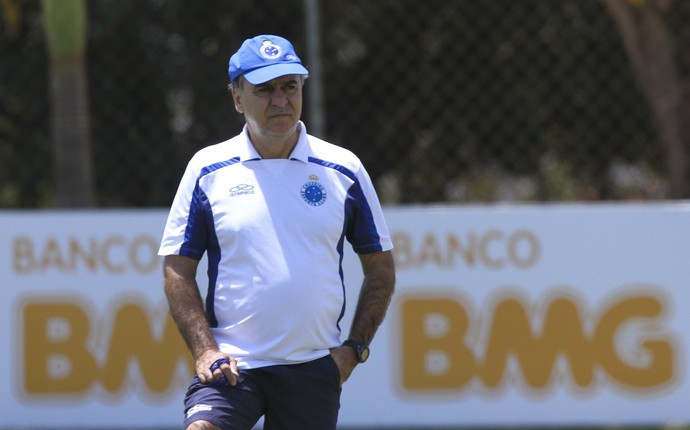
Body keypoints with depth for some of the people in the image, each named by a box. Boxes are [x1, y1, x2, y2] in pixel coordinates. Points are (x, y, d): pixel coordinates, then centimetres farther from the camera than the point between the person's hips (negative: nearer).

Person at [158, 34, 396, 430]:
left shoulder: (344, 170, 5)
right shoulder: (207, 170, 3)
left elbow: (381, 268, 12)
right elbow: (178, 270, 4)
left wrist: (354, 348, 2)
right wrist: (205, 350, -7)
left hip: (315, 367, 2)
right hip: (231, 365, -2)